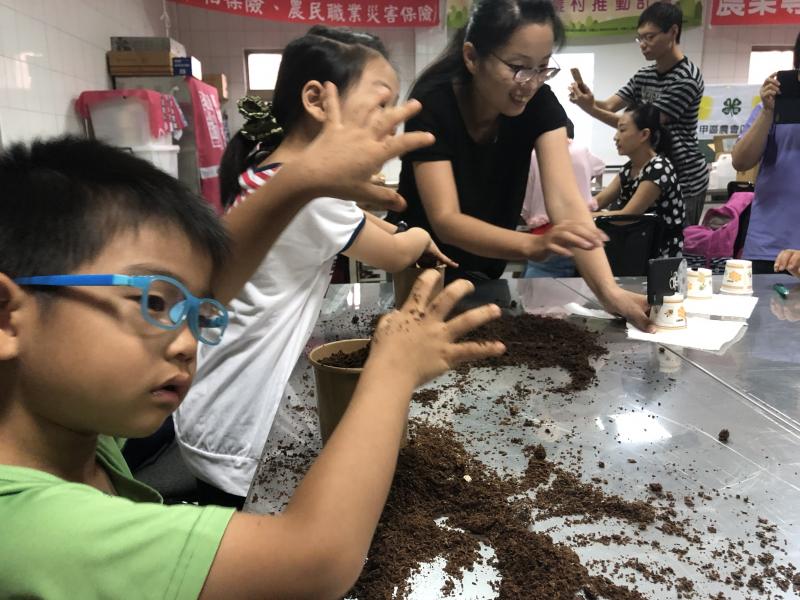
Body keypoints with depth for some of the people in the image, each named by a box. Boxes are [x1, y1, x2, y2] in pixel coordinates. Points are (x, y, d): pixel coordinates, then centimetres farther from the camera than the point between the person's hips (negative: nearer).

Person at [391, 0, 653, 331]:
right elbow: (445, 220, -34)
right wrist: (534, 245, -52)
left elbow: (565, 201, -26)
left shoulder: (541, 105, -16)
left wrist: (609, 291, -41)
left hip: (487, 272, 4)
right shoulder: (432, 105, -27)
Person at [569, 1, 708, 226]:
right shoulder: (643, 75, 8)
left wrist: (590, 109, -28)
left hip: (684, 178, -7)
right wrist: (588, 98, -22)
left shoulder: (687, 79, -17)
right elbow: (609, 106, 2)